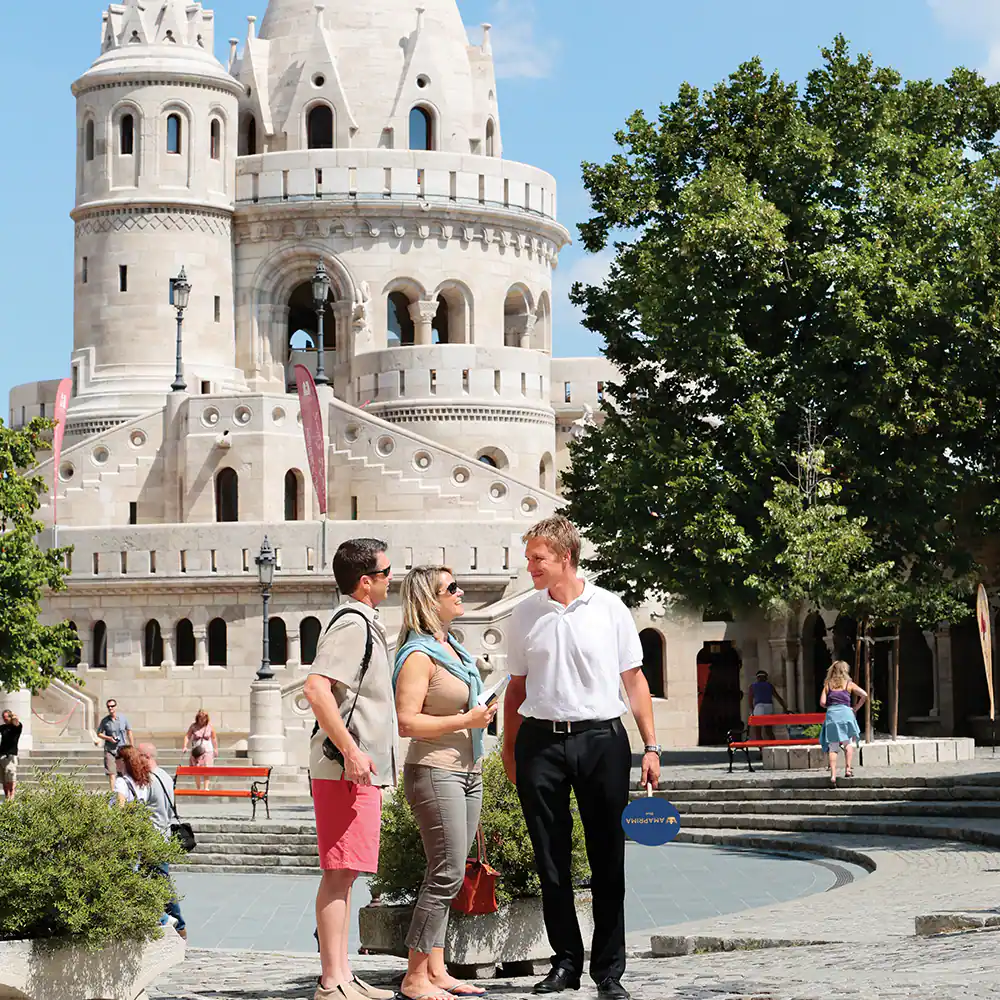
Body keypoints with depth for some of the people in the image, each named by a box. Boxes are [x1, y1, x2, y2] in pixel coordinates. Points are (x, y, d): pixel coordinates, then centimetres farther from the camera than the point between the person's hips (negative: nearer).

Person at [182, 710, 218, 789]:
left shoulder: (209, 726, 1)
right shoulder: (193, 726, 0)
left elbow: (214, 738, 10)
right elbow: (187, 736, -2)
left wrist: (216, 749, 12)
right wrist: (185, 746, -16)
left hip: (207, 750, -1)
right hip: (196, 751, 1)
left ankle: (206, 787, -12)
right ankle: (198, 788, 9)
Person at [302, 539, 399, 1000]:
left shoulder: (363, 624, 20)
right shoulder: (352, 624, -13)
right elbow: (316, 689, -25)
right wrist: (350, 750, -25)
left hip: (358, 769, 10)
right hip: (345, 769, -10)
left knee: (344, 874, 12)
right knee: (340, 872, -9)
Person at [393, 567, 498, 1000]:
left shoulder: (454, 647, 15)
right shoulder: (419, 655, -13)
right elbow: (406, 722, -20)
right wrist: (466, 721, -18)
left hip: (467, 771, 9)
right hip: (435, 772, -9)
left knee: (447, 875, 8)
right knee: (447, 875, -11)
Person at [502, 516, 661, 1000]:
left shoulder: (609, 609, 2)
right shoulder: (525, 615, 8)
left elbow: (634, 680, 6)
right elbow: (517, 687, 15)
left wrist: (650, 747, 1)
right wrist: (510, 750, 10)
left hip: (602, 740, -2)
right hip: (541, 741, 2)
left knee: (607, 859, 0)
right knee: (551, 860, 4)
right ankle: (566, 961, 15)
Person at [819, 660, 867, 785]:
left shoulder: (827, 685, 13)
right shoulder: (849, 684, 10)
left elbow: (822, 702, 4)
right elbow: (864, 695, 0)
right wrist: (856, 708, 9)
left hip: (831, 714, 1)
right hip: (845, 713, -1)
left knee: (832, 747, 1)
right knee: (848, 743, 13)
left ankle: (833, 775, -7)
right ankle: (848, 769, 0)